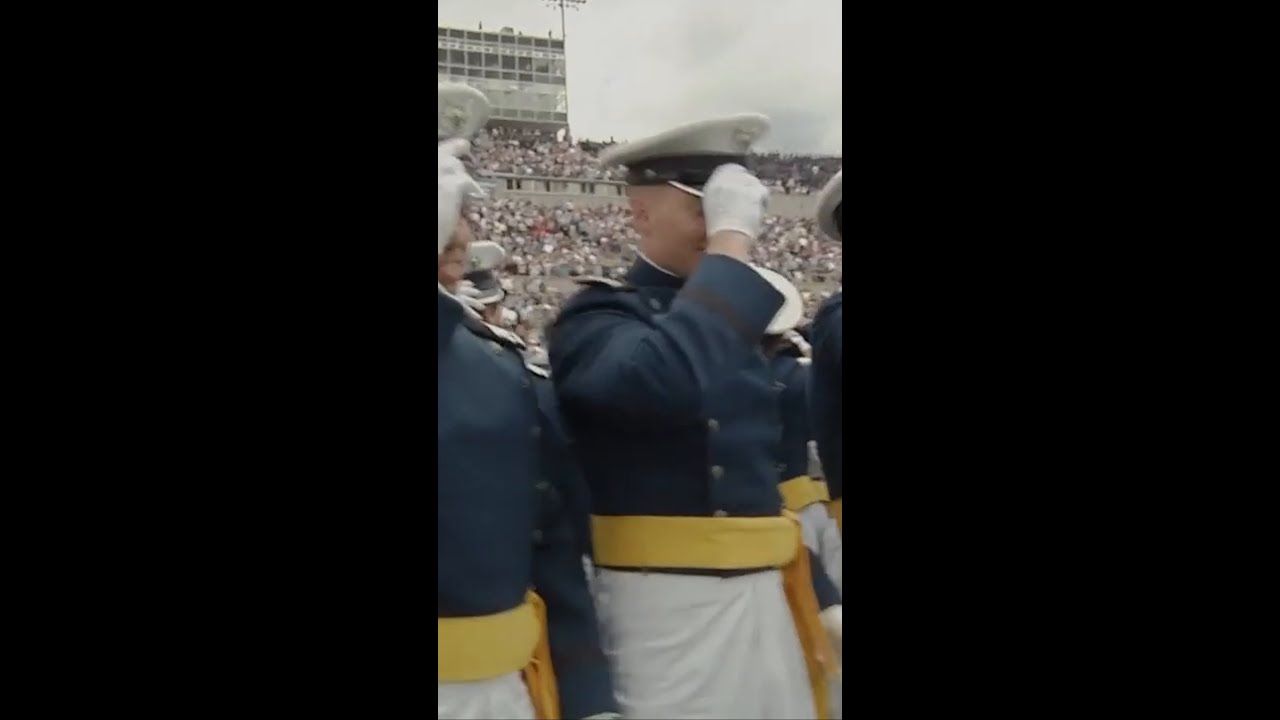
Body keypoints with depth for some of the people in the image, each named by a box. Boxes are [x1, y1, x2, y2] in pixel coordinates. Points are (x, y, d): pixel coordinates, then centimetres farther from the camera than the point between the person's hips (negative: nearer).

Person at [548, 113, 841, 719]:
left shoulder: (735, 317, 14)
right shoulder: (596, 318, -8)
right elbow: (666, 382, -33)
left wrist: (821, 597, 16)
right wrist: (730, 242, -23)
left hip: (763, 598, 7)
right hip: (665, 608, -7)